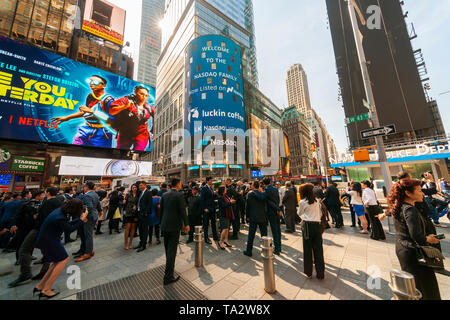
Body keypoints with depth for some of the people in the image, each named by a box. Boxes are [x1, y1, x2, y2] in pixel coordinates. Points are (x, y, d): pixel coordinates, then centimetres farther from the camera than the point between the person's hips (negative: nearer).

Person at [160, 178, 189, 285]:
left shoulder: (164, 195, 4)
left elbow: (161, 209, 10)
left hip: (164, 225, 7)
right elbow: (182, 211, -16)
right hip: (174, 225, -7)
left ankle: (169, 266, 44)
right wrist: (186, 224, -5)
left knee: (168, 248, 23)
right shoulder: (179, 195, -16)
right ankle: (168, 277, 10)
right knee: (172, 250, 2)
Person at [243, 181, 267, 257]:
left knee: (251, 235, 8)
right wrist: (265, 216, 14)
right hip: (263, 217, 2)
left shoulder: (250, 194, -9)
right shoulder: (263, 194, -3)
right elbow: (266, 206, 3)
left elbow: (247, 206, -4)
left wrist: (248, 215, 8)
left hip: (253, 217, -2)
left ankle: (249, 251, 18)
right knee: (264, 235, 15)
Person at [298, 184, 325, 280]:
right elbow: (320, 214, 12)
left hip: (308, 225, -4)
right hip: (317, 225, 4)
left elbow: (299, 213, 6)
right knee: (318, 249, 11)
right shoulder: (317, 201, 5)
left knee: (307, 249, 9)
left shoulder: (303, 202, -8)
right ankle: (320, 273, 19)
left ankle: (308, 272, 21)